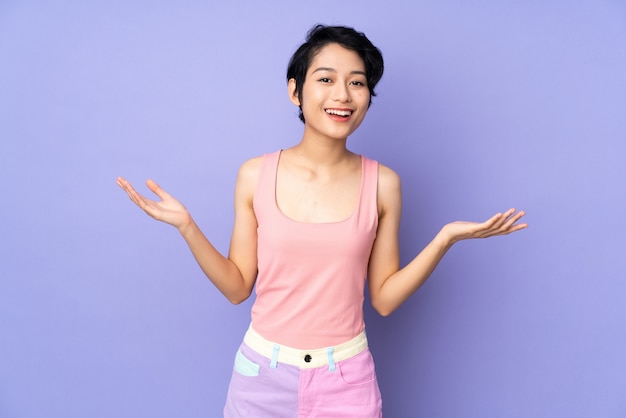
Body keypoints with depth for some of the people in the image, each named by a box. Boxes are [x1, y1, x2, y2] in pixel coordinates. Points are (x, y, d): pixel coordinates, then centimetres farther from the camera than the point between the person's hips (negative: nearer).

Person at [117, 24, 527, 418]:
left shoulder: (382, 184, -7)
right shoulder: (256, 176, -7)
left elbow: (384, 298, -3)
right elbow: (237, 287, -3)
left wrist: (444, 239, -12)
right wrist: (187, 226, -13)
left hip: (345, 378, 0)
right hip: (262, 372, 1)